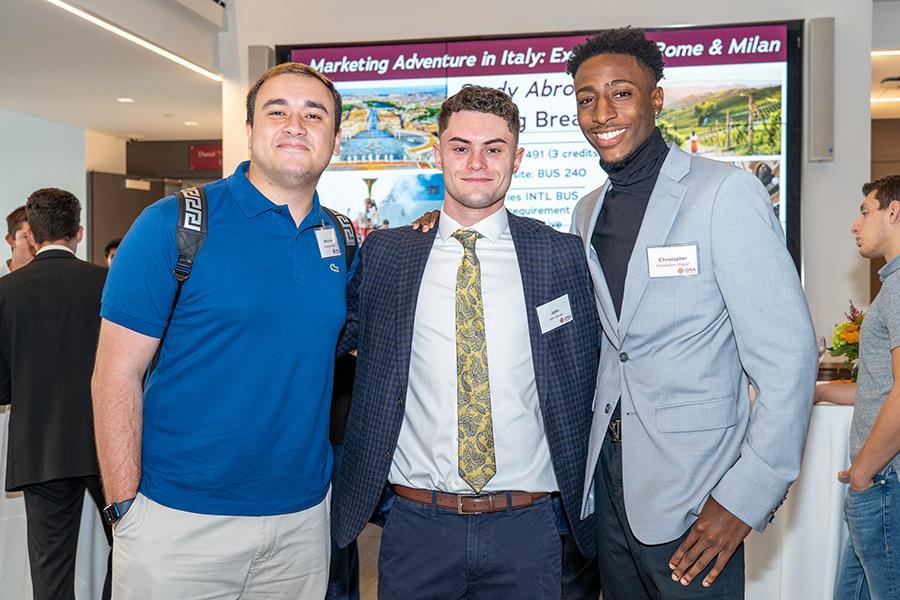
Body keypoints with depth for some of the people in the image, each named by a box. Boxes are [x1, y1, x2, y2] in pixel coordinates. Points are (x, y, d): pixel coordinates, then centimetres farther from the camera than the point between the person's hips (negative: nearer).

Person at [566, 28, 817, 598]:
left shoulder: (727, 192, -13)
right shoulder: (588, 212, 8)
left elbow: (788, 356, -16)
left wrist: (747, 496, -18)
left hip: (693, 492, -6)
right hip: (609, 480, 6)